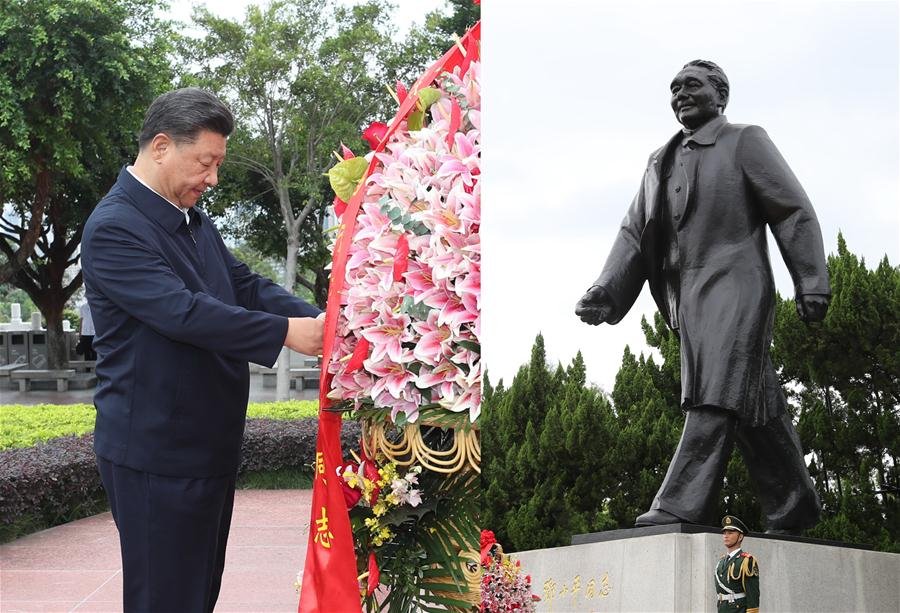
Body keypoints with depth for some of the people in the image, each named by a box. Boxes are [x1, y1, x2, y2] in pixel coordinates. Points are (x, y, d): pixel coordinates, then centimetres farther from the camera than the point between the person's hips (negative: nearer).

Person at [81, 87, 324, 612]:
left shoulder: (196, 221, 13)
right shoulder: (114, 229, -17)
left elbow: (246, 286, 9)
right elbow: (183, 312, -27)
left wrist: (319, 321, -8)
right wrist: (285, 332, -27)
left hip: (211, 446, 9)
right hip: (156, 454, -9)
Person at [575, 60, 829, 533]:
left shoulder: (745, 141, 6)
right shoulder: (661, 162, 22)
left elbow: (794, 213, 1)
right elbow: (635, 233, 14)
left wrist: (811, 282, -8)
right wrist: (605, 292, 0)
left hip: (733, 285, -6)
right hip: (688, 297, 6)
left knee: (719, 394, -17)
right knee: (755, 405, 8)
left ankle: (681, 506, -25)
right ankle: (794, 508, 16)